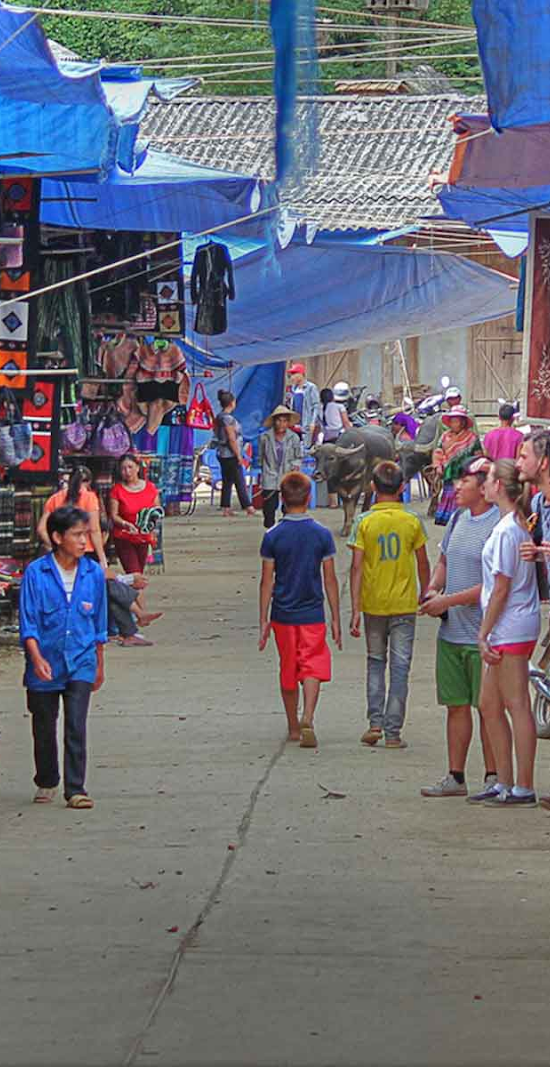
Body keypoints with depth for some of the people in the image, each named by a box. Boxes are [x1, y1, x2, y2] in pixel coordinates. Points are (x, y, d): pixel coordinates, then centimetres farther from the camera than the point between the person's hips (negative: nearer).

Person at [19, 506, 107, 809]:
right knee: (44, 728, 12)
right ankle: (46, 783, 31)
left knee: (76, 727, -10)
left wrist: (99, 665, 17)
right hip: (44, 665, -1)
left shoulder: (93, 573, 1)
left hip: (80, 662, 1)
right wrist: (37, 658, -21)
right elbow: (28, 623, -7)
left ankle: (75, 789, -7)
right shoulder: (36, 573, -8)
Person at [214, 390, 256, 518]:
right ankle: (248, 507, 3)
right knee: (240, 482, -2)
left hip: (223, 454, 9)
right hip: (231, 455, -9)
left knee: (227, 482, 12)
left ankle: (225, 509, 13)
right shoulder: (228, 418, -19)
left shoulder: (219, 417, 9)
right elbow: (232, 439, -21)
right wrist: (238, 455, -15)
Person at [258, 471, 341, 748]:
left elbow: (267, 581, -3)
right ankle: (307, 718, -22)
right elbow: (330, 580, -1)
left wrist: (263, 621, 3)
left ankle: (293, 727, 23)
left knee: (288, 671, 14)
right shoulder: (322, 534, -5)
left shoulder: (272, 536, -5)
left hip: (283, 615, 1)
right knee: (312, 668, 0)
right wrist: (336, 619, 6)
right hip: (312, 615, -1)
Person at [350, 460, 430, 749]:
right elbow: (423, 564, 4)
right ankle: (393, 731, 1)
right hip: (404, 604, 0)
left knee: (375, 661, 16)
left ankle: (375, 723, 6)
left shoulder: (365, 523, -6)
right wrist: (425, 595, 21)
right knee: (400, 666, 3)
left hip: (373, 604, 0)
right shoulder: (412, 522, -4)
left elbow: (357, 567, -9)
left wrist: (355, 609, -7)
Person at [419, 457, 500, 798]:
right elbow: (444, 561, 26)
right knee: (456, 705, 11)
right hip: (451, 631, 8)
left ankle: (494, 777, 8)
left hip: (483, 634, -7)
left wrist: (448, 601, -15)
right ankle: (455, 776, 17)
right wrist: (433, 589, 5)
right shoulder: (458, 519, 11)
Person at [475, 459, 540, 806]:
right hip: (516, 628, 10)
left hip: (509, 629, -10)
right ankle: (505, 783, 18)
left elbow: (501, 589, -17)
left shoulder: (506, 530, -16)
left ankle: (524, 788, -2)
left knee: (518, 706, -6)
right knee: (490, 704, 14)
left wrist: (484, 634, -13)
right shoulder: (521, 524, 12)